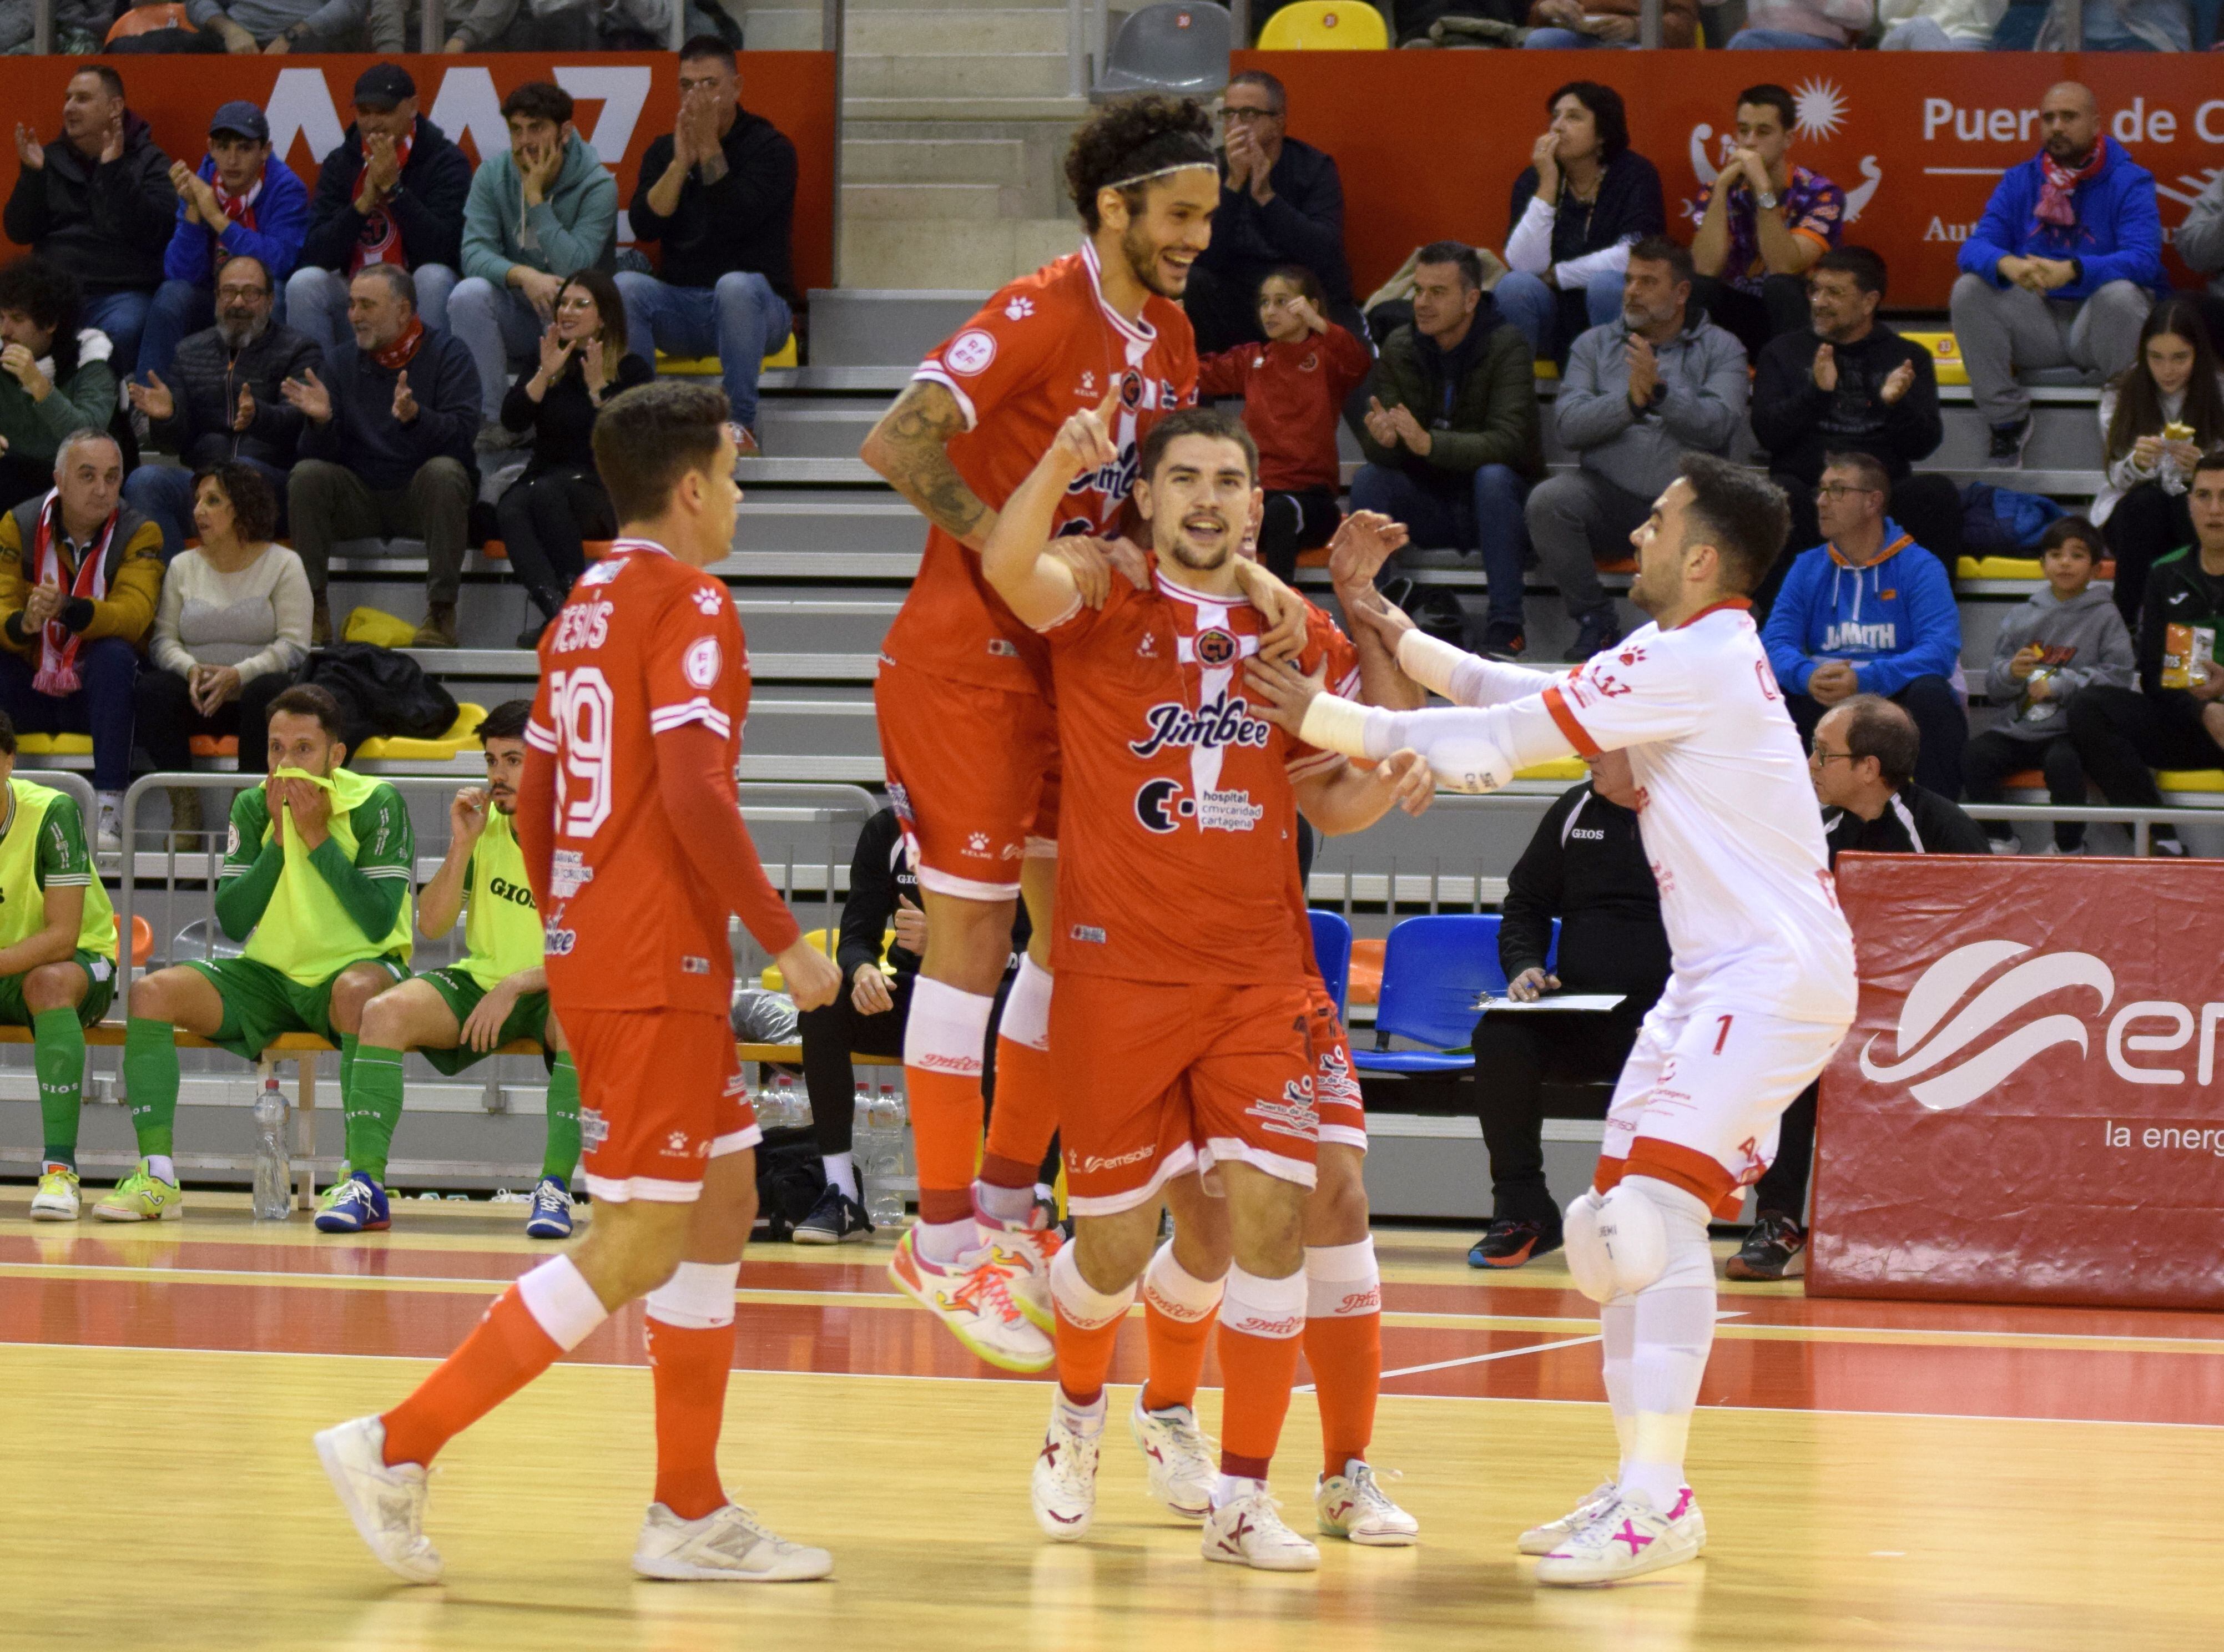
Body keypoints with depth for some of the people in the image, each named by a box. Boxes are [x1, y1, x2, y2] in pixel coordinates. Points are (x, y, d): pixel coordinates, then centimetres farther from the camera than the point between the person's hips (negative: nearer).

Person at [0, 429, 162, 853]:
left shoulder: (139, 535, -7)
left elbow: (133, 615, -24)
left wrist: (67, 609, -43)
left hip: (95, 692, -1)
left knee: (115, 654, -33)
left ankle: (109, 807, -37)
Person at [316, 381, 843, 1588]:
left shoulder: (584, 612, 14)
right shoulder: (688, 606, -12)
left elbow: (534, 802, 19)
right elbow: (694, 795, -21)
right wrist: (786, 941, -15)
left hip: (590, 947, 10)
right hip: (657, 962, -10)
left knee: (723, 1201, 15)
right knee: (637, 1247, -7)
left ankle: (691, 1514, 17)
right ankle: (398, 1444, -11)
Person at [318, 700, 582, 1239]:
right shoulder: (484, 824, 3)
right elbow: (432, 926, 1)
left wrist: (516, 986, -26)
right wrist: (461, 846, -12)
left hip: (552, 993, -4)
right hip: (480, 980, 4)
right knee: (385, 1010, -23)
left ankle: (554, 1187, -33)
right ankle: (366, 1183, -25)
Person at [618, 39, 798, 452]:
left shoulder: (770, 147, -2)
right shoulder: (664, 150, 11)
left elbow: (737, 221, -18)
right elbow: (644, 226, -5)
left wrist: (709, 149, -17)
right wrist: (681, 161, -14)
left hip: (753, 304, -3)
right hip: (681, 310, 3)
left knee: (737, 285, -38)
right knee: (625, 285, -26)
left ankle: (741, 423, -31)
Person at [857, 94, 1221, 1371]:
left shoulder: (1171, 338, 9)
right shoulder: (1039, 318, -17)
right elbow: (900, 445, -26)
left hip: (1069, 660, 8)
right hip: (966, 658, -8)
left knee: (1078, 928, 10)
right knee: (971, 937, -3)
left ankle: (1006, 1206, 22)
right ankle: (945, 1241, 4)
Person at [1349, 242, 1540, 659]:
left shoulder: (1507, 346, -13)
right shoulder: (1399, 347, -2)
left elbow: (1507, 442, -26)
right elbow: (1371, 445, -9)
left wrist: (1429, 443, -42)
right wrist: (1383, 440, -36)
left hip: (1494, 501, -3)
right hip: (1429, 506, 3)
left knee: (1493, 477, -34)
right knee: (1368, 479, -22)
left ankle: (1505, 627, -33)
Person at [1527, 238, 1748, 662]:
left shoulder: (1720, 349, 11)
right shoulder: (1595, 345, 16)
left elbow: (1719, 426, -8)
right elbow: (1569, 425, -1)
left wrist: (1661, 391, -21)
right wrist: (1630, 402, -17)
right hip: (1607, 495, 2)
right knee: (1547, 500, -29)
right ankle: (1596, 622, -9)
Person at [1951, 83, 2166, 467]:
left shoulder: (2130, 183, -4)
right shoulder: (2019, 183, 8)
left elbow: (2144, 259, -20)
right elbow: (1974, 249, -4)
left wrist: (2071, 271, -38)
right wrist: (2006, 265, -32)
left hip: (2100, 324, -3)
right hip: (2039, 327, 3)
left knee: (2119, 292, -35)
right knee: (1969, 289, -20)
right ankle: (2007, 419, -10)